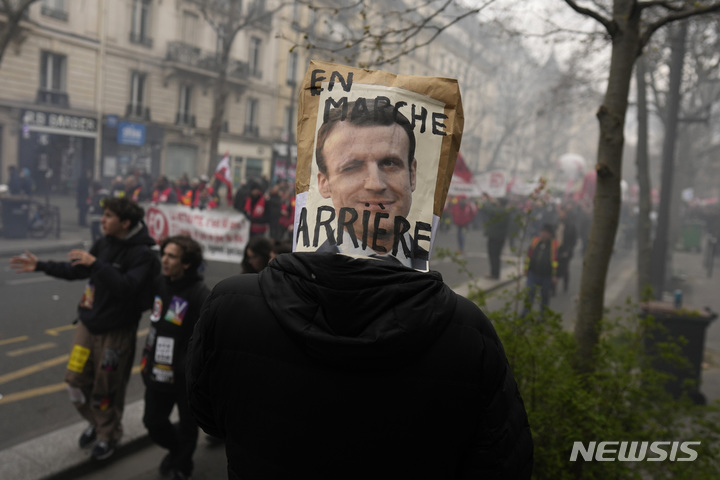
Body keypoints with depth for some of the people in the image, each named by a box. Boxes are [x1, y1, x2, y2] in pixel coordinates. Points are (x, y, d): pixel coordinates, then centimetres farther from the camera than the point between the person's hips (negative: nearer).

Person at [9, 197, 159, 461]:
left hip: (116, 332, -6)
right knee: (77, 380, 11)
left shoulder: (142, 254, -18)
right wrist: (40, 266, 13)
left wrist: (96, 264, -32)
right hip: (88, 324, 6)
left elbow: (127, 287, -30)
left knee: (106, 388, 6)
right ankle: (95, 422, 38)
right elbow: (77, 270, 16)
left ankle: (108, 435, 32)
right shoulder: (103, 243, 3)